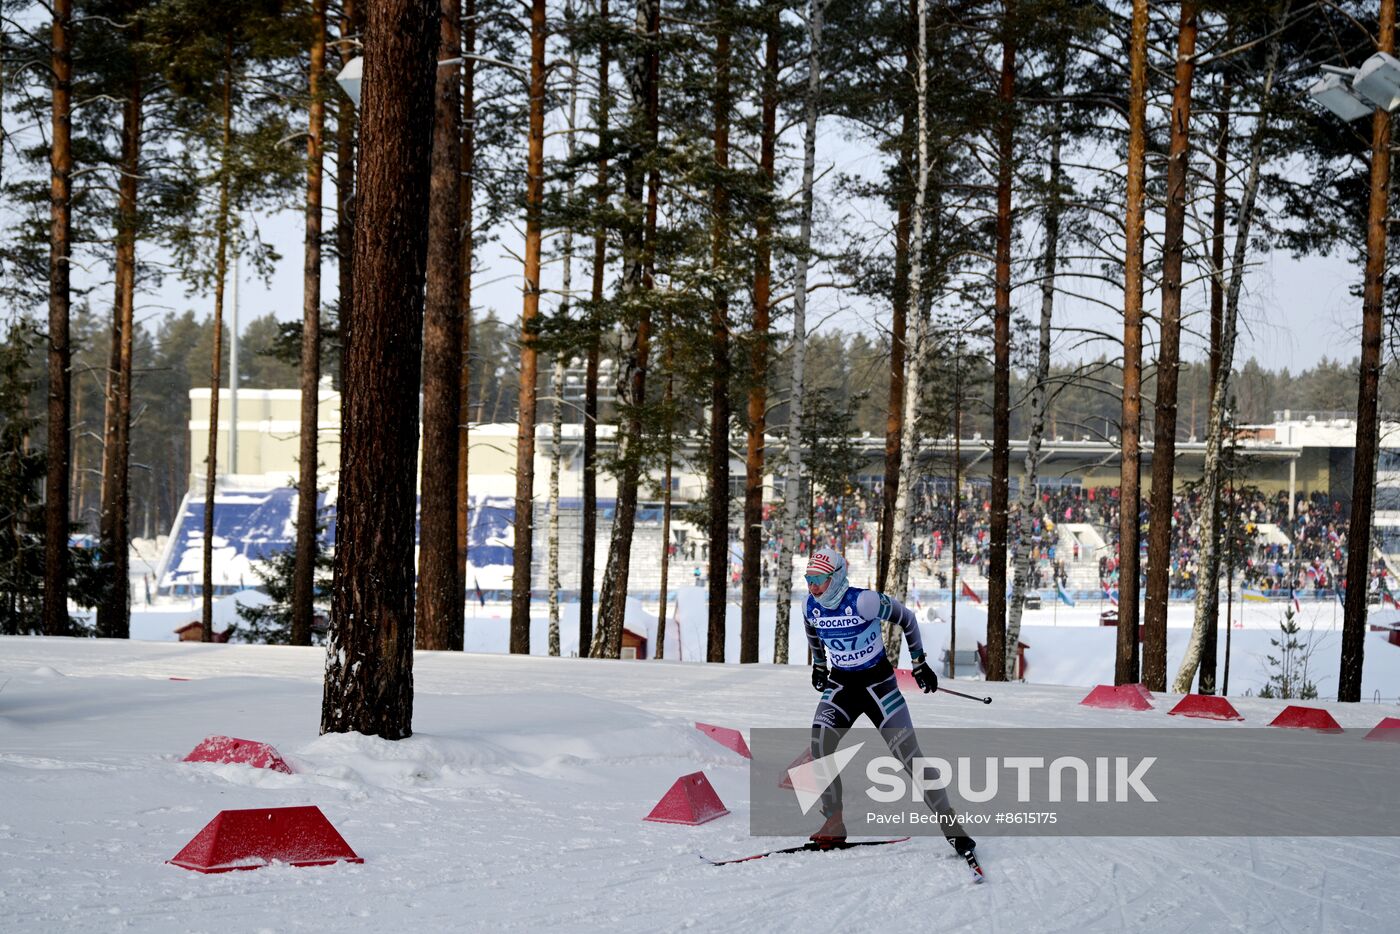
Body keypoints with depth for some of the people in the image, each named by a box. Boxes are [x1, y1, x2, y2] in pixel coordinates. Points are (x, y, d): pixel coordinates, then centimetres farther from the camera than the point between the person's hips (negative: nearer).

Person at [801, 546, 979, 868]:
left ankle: (951, 824, -1)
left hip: (878, 683, -5)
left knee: (908, 754, -10)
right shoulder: (811, 608, -6)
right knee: (819, 744, -18)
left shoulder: (863, 602, -24)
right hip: (840, 685, 5)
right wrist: (819, 666, 24)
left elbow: (906, 618, -9)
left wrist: (919, 663, -2)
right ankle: (834, 822, -7)